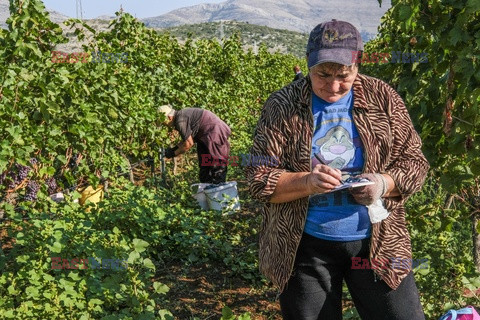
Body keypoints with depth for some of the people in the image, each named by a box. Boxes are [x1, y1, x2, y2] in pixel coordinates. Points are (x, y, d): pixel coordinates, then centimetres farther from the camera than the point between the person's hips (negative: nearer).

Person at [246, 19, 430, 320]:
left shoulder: (382, 97, -1)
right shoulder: (282, 105, -7)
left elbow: (414, 161, 2)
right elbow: (258, 178, -9)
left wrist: (384, 183, -18)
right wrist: (306, 182, -27)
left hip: (377, 241, 2)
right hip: (305, 245, -1)